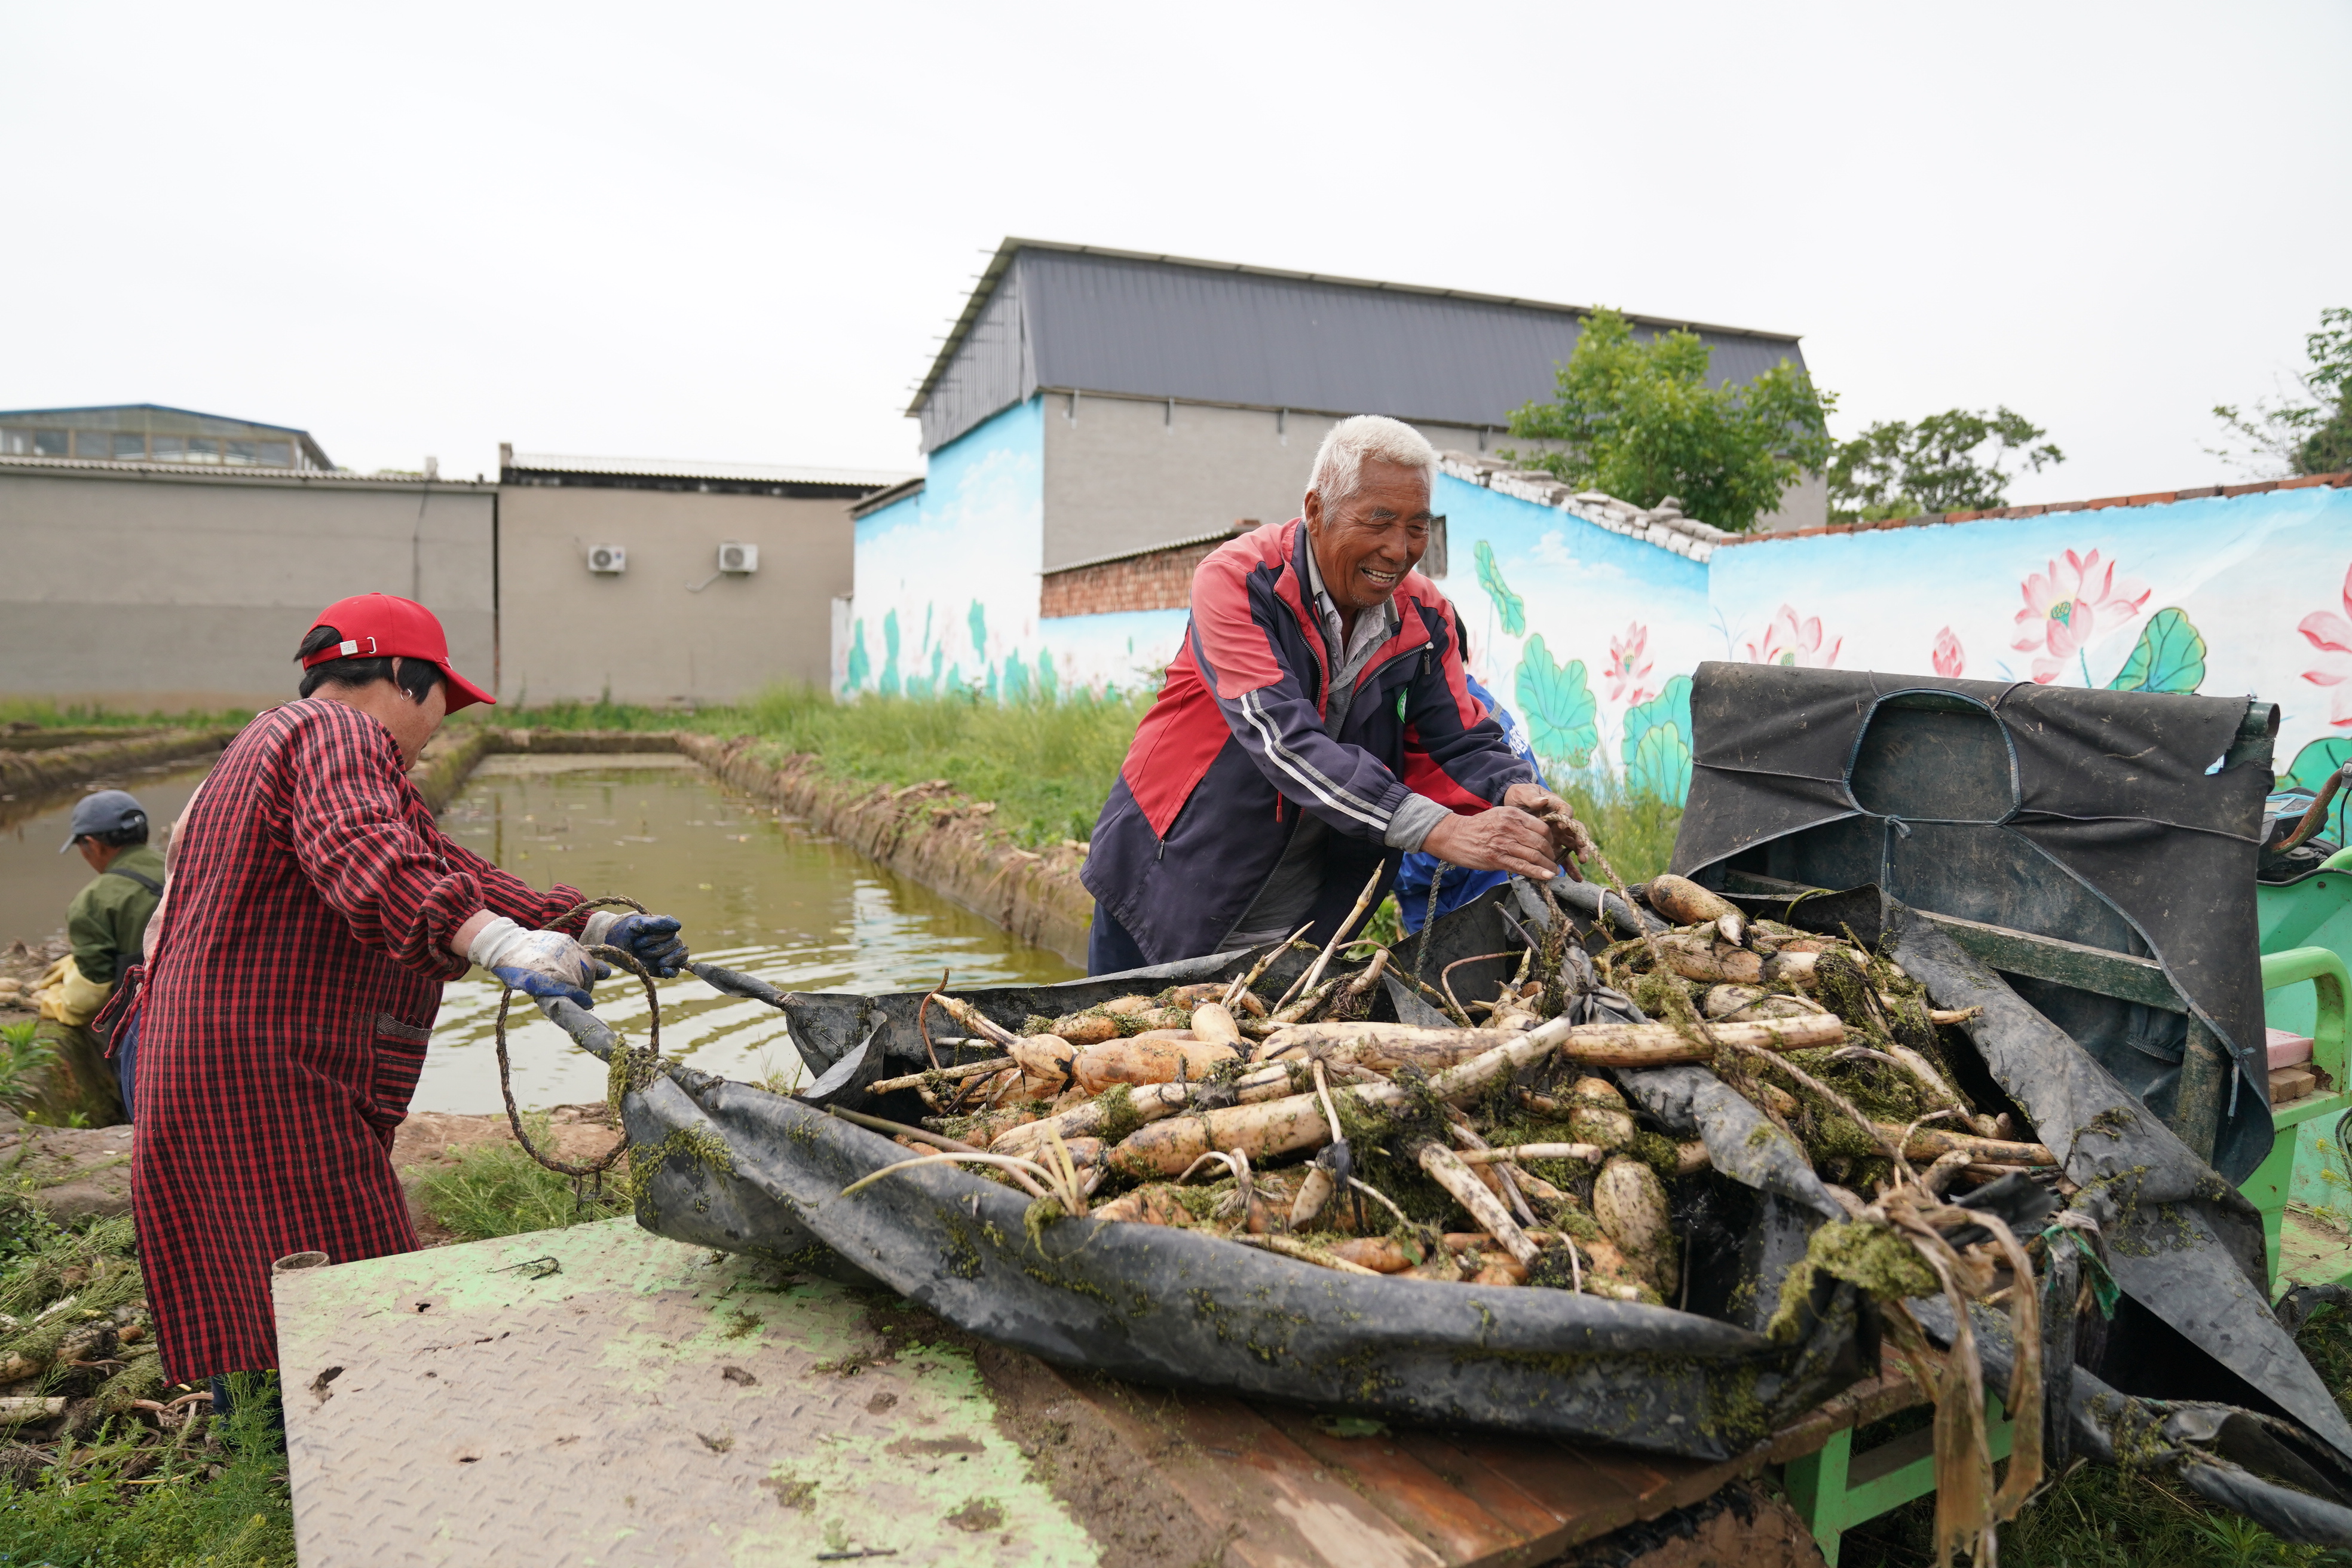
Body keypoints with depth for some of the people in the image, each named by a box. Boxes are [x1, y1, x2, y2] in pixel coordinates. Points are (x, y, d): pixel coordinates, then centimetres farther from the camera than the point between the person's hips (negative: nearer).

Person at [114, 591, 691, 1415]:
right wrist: (499, 943, -47)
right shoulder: (336, 733, -9)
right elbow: (363, 855, -33)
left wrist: (592, 927, 7)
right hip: (269, 1083, -11)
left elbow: (450, 871, 16)